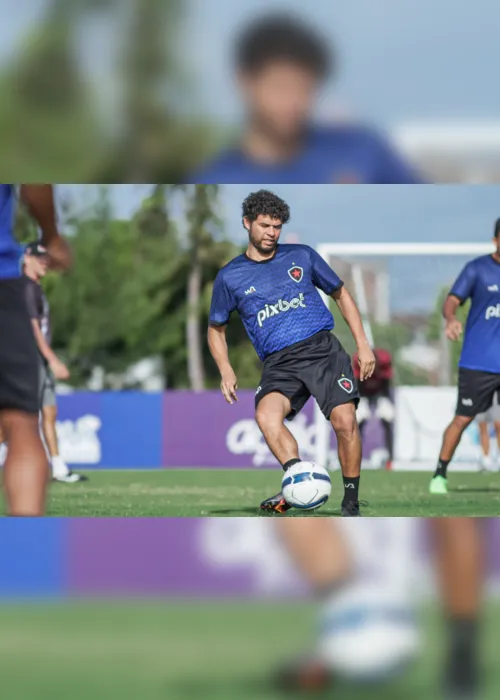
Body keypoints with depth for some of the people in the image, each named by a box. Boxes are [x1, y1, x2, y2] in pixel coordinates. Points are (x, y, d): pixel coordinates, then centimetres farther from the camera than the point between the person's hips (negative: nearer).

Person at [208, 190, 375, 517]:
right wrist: (226, 370, 6)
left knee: (345, 420, -19)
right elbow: (217, 329, 23)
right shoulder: (230, 277, 12)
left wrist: (363, 344, 12)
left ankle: (351, 505, -6)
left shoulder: (302, 256, 13)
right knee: (266, 414, -32)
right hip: (280, 363, 0)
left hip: (322, 347, 0)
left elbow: (341, 294, 22)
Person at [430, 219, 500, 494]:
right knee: (463, 418, -1)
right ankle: (440, 474, 12)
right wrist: (451, 318, -33)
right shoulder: (477, 269, -5)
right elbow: (452, 300, -12)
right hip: (477, 361, -3)